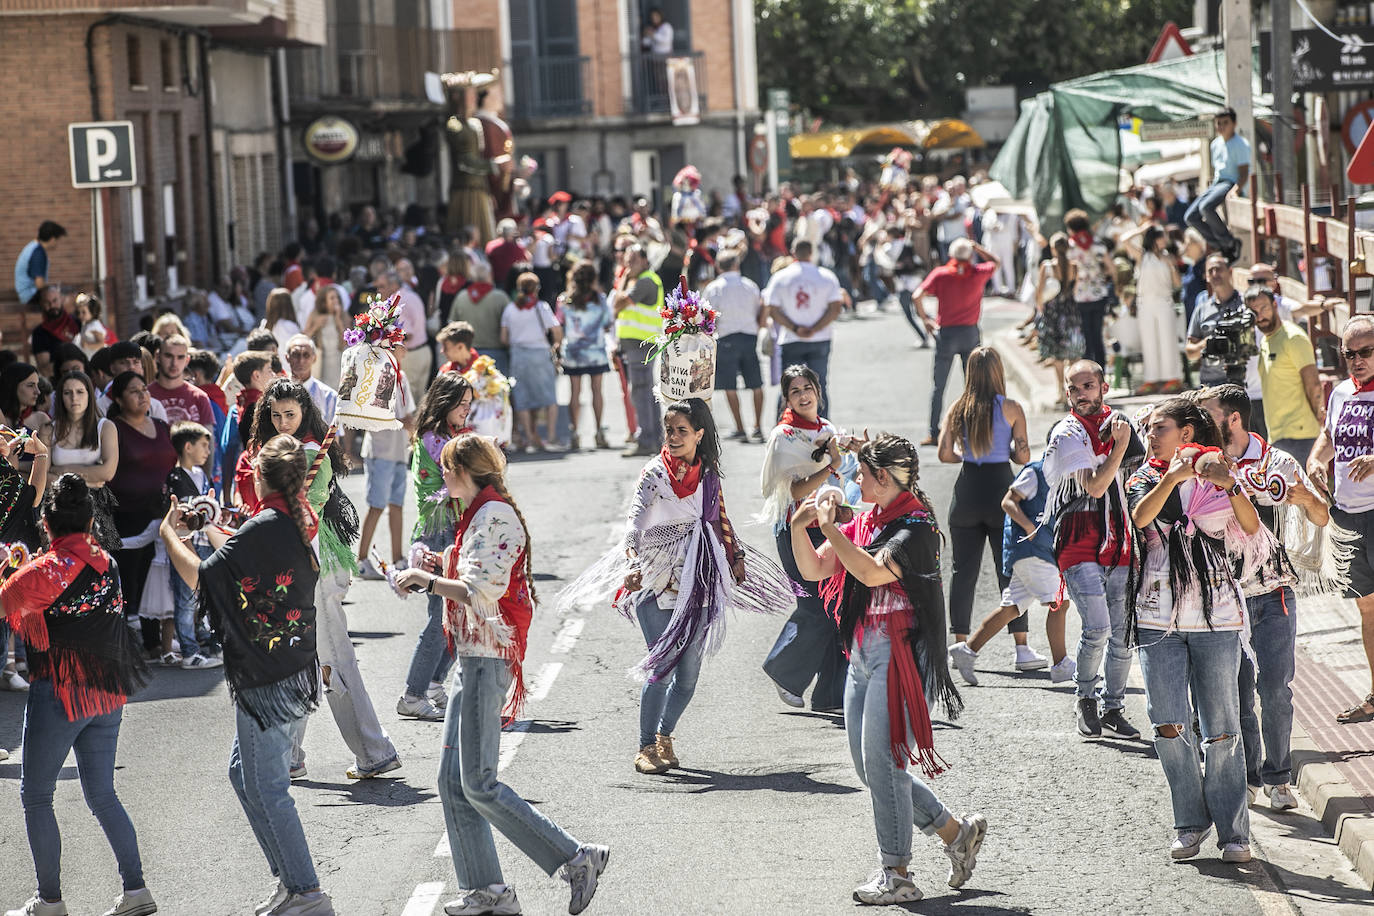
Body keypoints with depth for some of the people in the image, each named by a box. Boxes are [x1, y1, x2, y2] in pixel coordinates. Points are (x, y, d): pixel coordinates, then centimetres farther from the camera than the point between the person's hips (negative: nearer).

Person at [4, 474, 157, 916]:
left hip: (60, 692, -6)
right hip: (108, 694, 7)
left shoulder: (45, 570, -15)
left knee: (36, 796, 6)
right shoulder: (107, 564, 5)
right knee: (102, 794, 14)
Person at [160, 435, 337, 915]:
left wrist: (170, 535, 3)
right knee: (244, 774, 20)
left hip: (267, 681, -9)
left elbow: (202, 578, -13)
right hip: (296, 672, 9)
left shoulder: (262, 529, -20)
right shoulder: (300, 523, 5)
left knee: (265, 786, -2)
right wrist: (211, 529, 32)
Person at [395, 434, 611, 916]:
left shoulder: (493, 516, -15)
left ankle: (577, 858, -6)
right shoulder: (481, 514, 17)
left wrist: (426, 580, -14)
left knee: (478, 784, -9)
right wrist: (445, 567, 13)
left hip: (487, 659, -10)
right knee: (453, 781, 9)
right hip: (474, 658, 10)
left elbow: (480, 592, -22)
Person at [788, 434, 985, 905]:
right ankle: (956, 831, 23)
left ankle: (895, 874, 4)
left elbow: (872, 571, -28)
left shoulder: (916, 527, -13)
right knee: (869, 766, 11)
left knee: (883, 763, -6)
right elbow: (813, 569, 15)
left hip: (898, 657, -9)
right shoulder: (865, 522, 12)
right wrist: (799, 527, -1)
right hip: (862, 655, 9)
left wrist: (829, 527, -21)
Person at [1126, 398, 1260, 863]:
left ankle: (1233, 830, 5)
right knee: (1169, 726, -6)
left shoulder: (1215, 475, 8)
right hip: (1158, 618, 1)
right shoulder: (1144, 480, 11)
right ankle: (1191, 823, 9)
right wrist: (1173, 477, -24)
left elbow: (1251, 527, -8)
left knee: (1221, 729, -3)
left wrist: (1229, 485, -22)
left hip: (1215, 615, -1)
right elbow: (1141, 516, -11)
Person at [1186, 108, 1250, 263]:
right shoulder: (1216, 144, 18)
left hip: (1232, 184, -8)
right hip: (1217, 184, 9)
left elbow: (1244, 174, -12)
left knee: (1206, 207, -34)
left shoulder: (1241, 144, -6)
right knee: (1190, 217, -8)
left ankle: (1230, 243, -18)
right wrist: (1210, 191, 14)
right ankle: (1224, 247, -4)